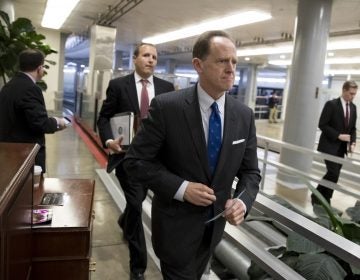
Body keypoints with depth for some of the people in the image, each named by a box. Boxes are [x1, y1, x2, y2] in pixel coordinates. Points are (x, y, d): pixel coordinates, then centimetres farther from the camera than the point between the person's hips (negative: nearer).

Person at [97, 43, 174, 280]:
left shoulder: (166, 87, 3)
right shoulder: (118, 85, -3)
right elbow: (104, 117, 0)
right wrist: (109, 141, -18)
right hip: (128, 154, -3)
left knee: (137, 201, 20)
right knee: (136, 204, -5)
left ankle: (125, 222, 57)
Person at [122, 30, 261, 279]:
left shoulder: (244, 115, -6)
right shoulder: (166, 107, -19)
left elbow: (250, 171, 1)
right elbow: (135, 160, -15)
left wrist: (243, 201, -19)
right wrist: (181, 188, -24)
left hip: (214, 223, 6)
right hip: (176, 223, -5)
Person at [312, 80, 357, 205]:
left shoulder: (353, 107, 10)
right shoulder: (331, 104, -10)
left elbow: (353, 128, 15)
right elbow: (322, 125, -13)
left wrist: (352, 142, -1)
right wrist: (338, 135, -19)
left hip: (342, 147, 6)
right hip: (330, 145, -6)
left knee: (335, 174, 6)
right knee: (333, 173, -15)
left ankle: (324, 200, 16)